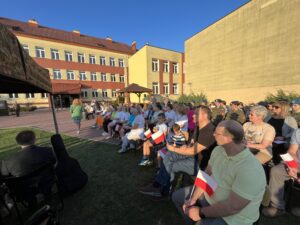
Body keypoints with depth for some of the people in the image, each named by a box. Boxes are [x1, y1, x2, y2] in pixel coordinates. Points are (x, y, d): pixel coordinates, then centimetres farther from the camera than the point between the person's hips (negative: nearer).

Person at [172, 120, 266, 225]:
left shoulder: (249, 170, -34)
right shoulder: (218, 150, -11)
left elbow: (233, 207, -29)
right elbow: (206, 175, -3)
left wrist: (200, 212, -19)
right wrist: (193, 198, -6)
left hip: (233, 216, -6)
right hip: (210, 194, 6)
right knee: (177, 196, 10)